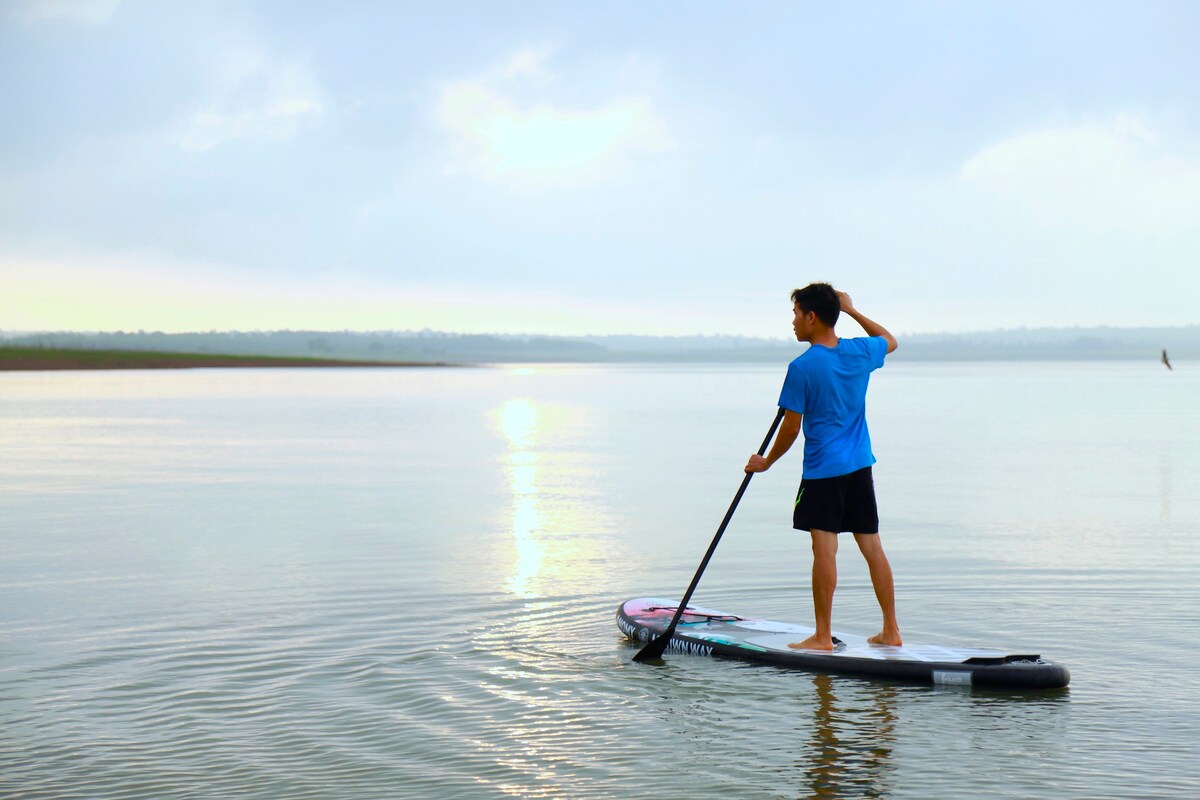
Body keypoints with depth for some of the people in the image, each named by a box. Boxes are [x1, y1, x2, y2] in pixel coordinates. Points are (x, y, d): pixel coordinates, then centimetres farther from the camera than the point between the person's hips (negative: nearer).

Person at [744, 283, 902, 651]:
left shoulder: (802, 367, -13)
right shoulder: (860, 353, 3)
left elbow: (791, 428, -10)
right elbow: (890, 340, 27)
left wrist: (766, 461, 5)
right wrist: (852, 310, 28)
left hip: (823, 470, -6)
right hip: (860, 467, 6)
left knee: (824, 550, -5)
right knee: (872, 547, 9)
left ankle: (823, 637, -2)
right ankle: (891, 631, 13)